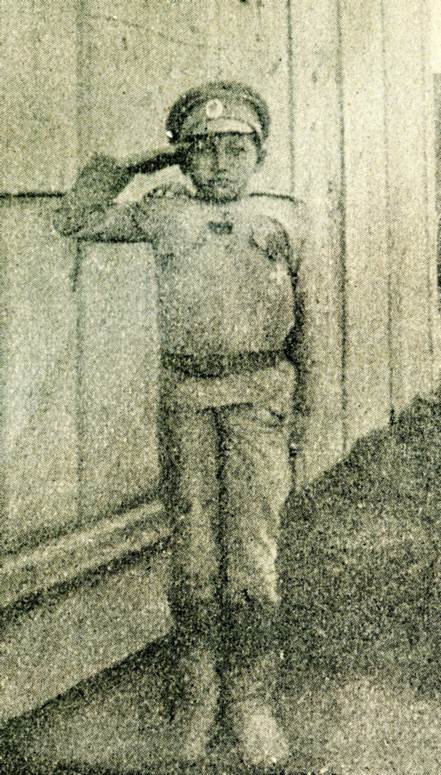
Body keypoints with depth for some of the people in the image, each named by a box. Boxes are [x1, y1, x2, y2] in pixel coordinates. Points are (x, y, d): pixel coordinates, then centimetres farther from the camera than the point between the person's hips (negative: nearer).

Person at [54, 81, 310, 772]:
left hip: (259, 393, -1)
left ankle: (250, 702, 10)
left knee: (251, 550, -4)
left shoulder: (287, 219, 13)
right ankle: (197, 696, 16)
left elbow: (309, 318, 16)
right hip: (185, 394, 1)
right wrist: (129, 160, 13)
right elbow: (75, 220, 15)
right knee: (193, 549, 3)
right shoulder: (165, 214, 14)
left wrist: (304, 405, 12)